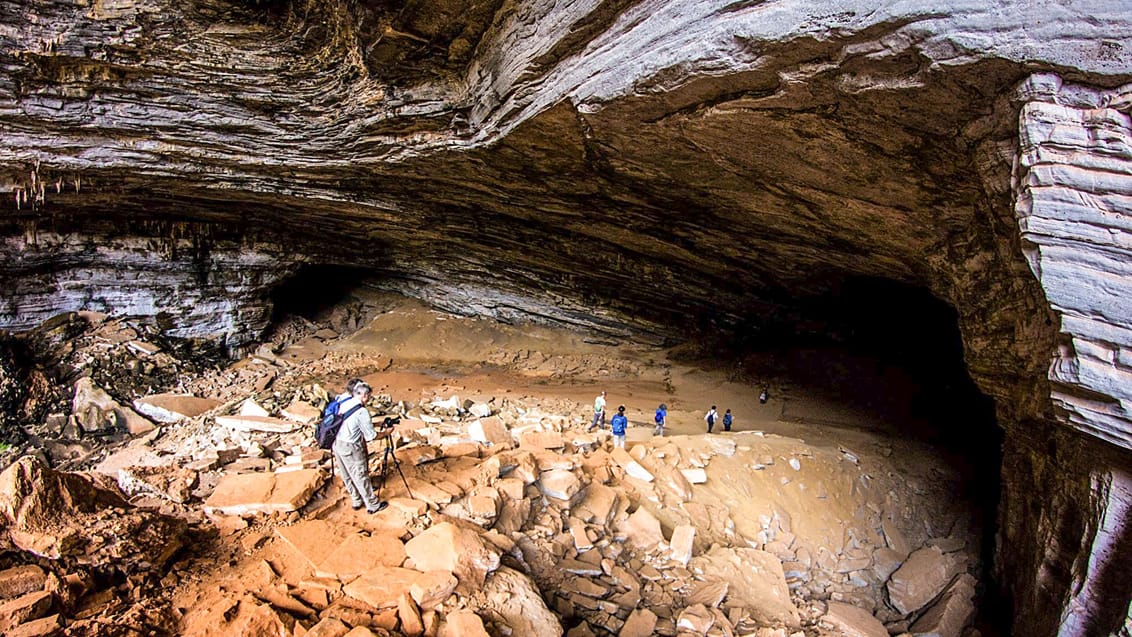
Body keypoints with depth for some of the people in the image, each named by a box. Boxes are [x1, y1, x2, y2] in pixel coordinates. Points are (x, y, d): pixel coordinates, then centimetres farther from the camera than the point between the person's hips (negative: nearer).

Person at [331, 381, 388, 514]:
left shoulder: (344, 404, 3)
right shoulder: (361, 411, -19)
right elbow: (371, 436, -15)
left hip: (337, 444, 8)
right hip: (351, 448, -8)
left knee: (347, 477, 20)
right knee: (361, 477, 6)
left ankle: (357, 501, 36)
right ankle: (373, 505, 19)